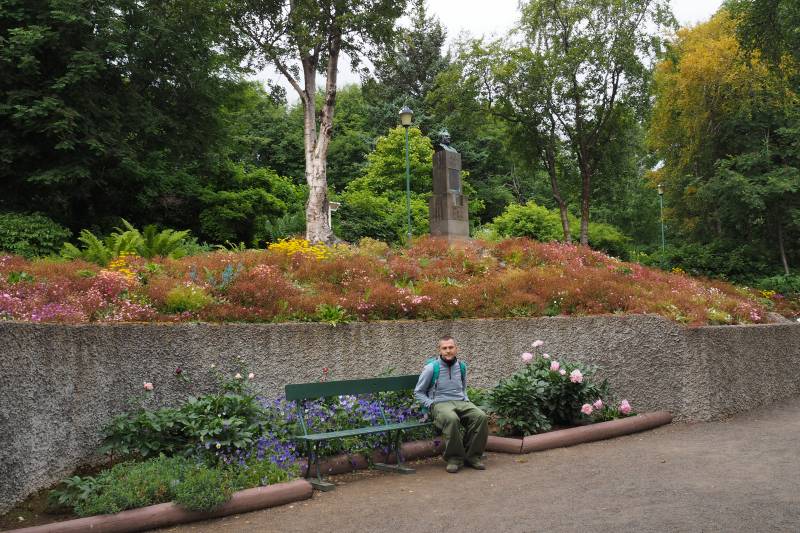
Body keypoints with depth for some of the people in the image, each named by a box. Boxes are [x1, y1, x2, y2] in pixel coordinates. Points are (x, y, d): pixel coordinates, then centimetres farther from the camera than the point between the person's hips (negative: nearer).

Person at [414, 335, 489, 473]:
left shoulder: (461, 367, 14)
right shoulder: (431, 368, -1)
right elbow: (418, 392, 5)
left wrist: (466, 400, 11)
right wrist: (431, 405, -8)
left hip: (461, 402, 5)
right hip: (440, 403, -4)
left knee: (481, 416, -26)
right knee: (451, 419, -40)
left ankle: (472, 456, -13)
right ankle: (455, 458, -22)